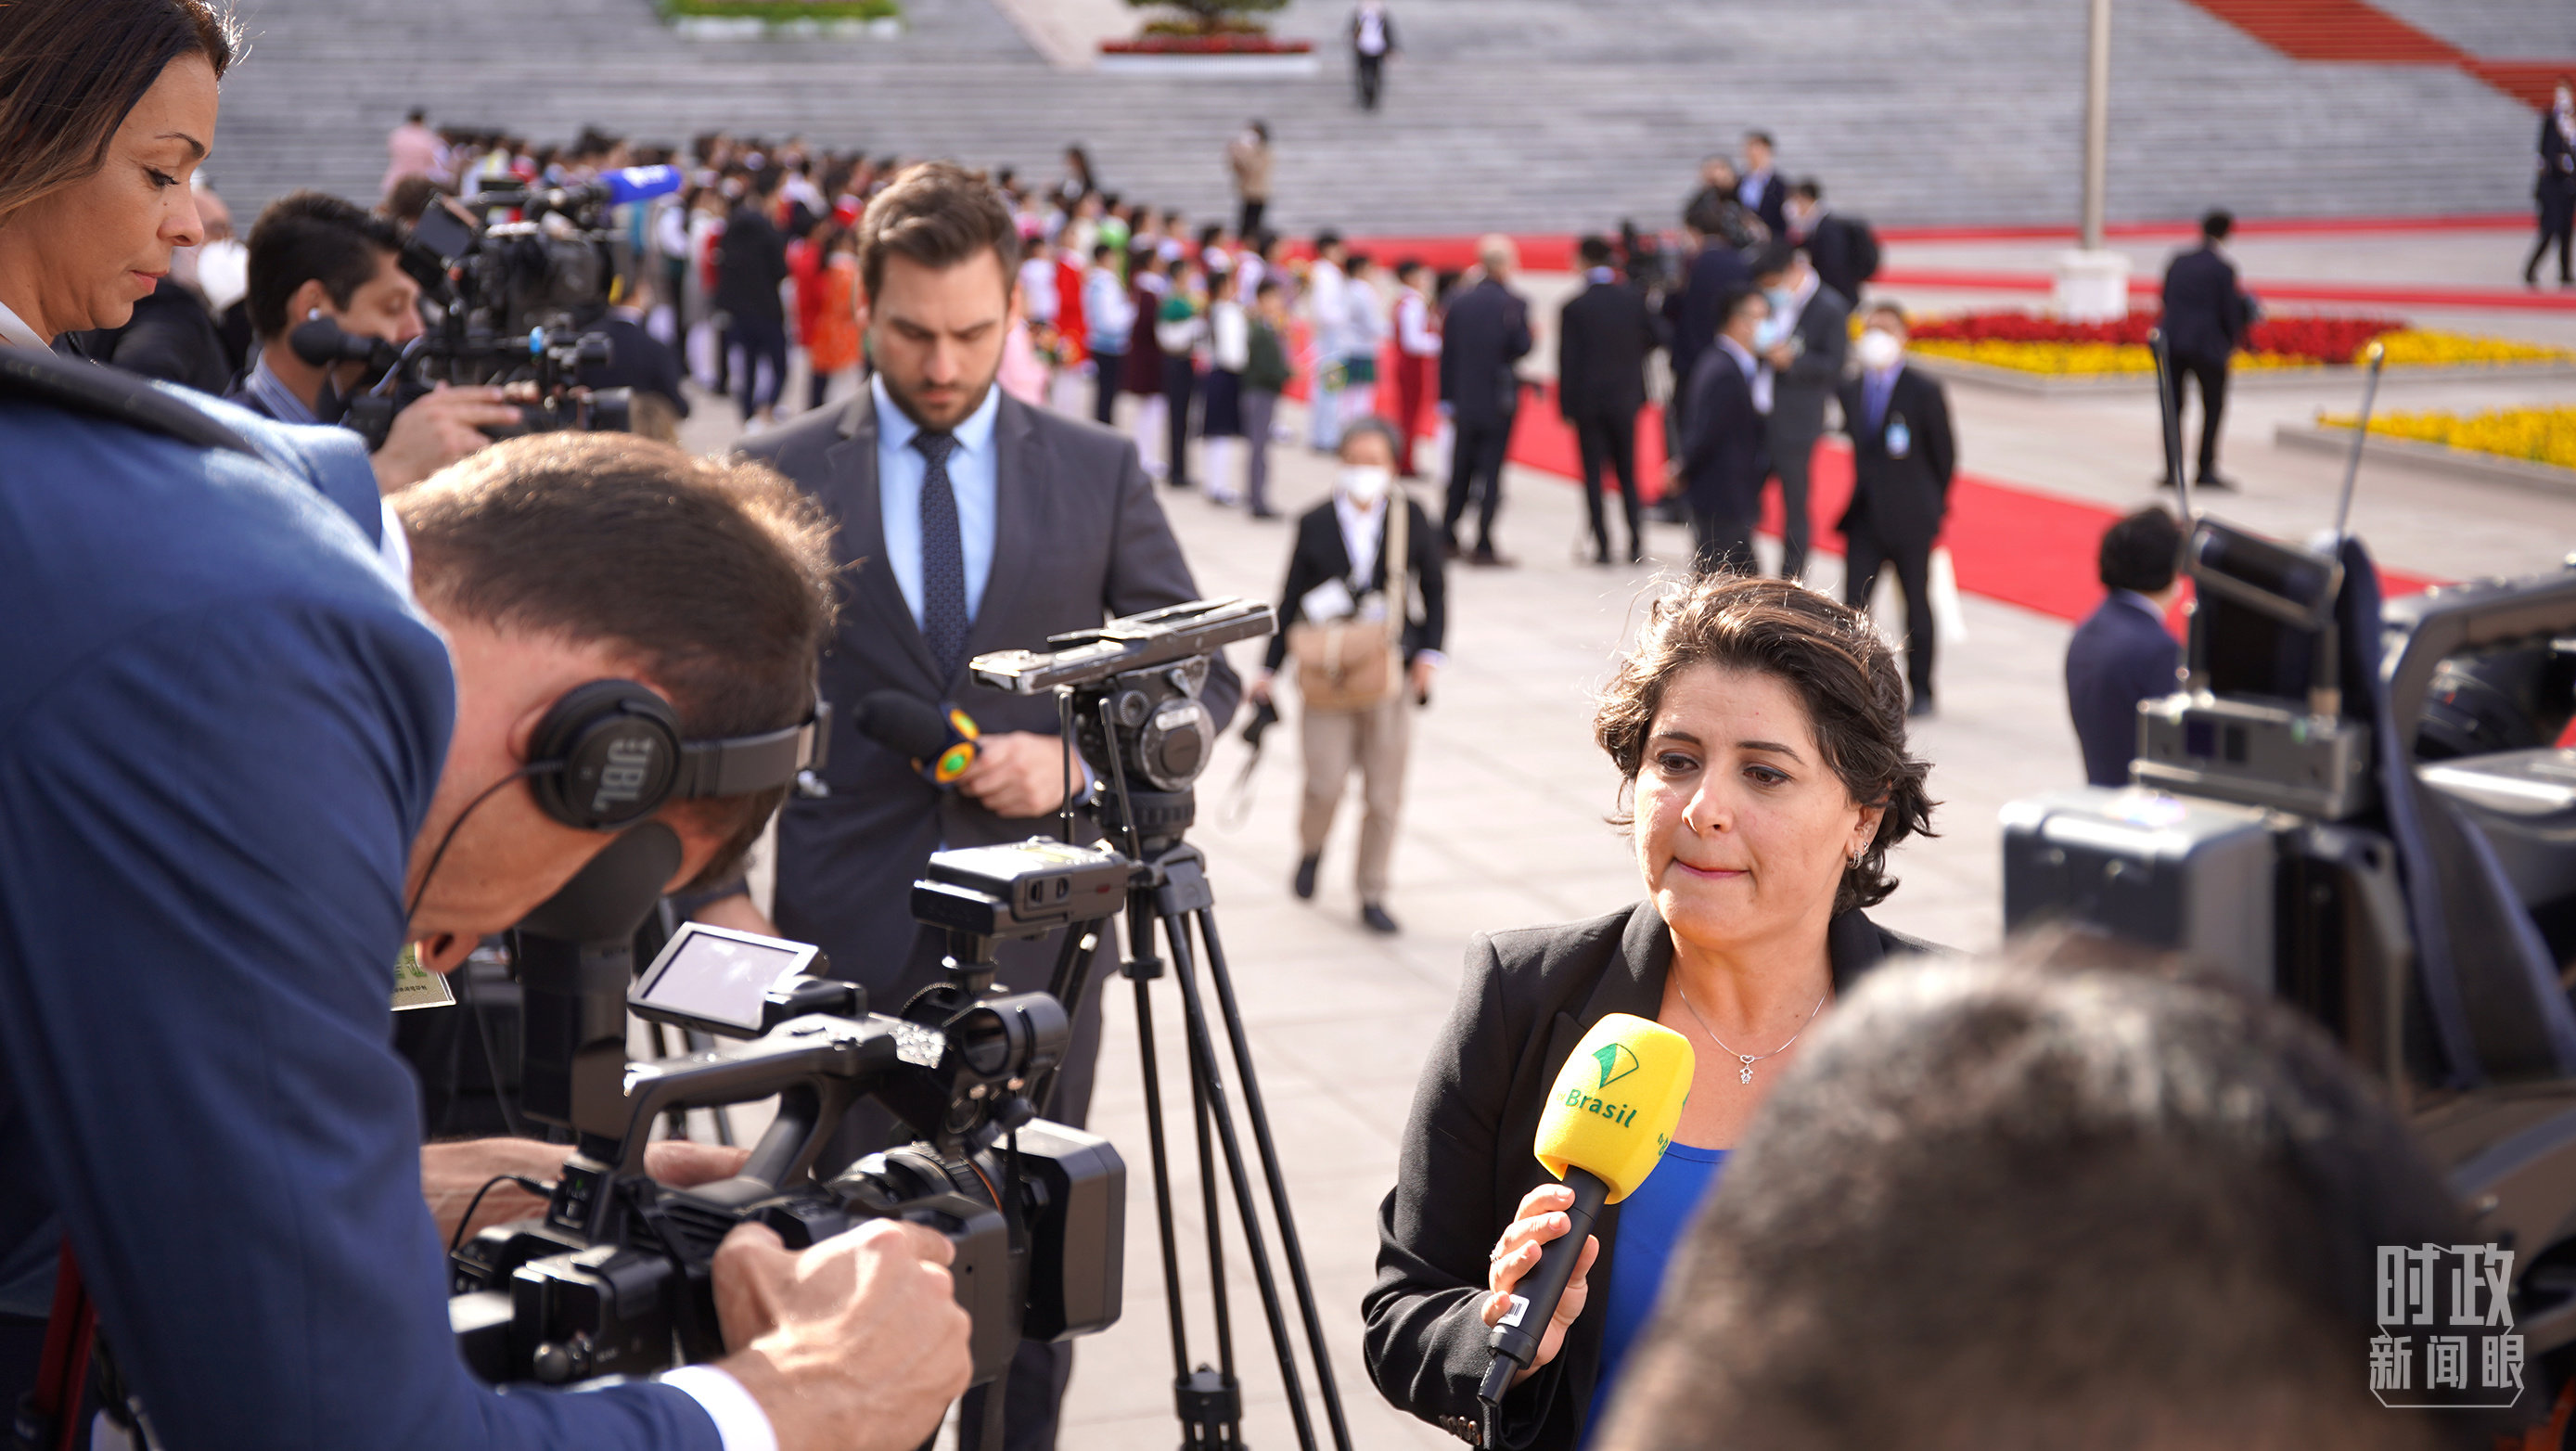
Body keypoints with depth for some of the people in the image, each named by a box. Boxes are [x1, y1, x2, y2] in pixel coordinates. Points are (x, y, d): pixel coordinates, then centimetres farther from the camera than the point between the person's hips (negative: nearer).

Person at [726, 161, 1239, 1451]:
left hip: (1037, 926, 1)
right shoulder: (784, 474, 3)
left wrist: (1075, 757, -9)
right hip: (850, 931, -1)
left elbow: (1205, 676, 9)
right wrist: (716, 887, -7)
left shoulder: (1098, 472, 6)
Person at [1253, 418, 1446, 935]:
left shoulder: (1411, 519, 2)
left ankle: (1372, 897, 18)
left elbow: (1434, 588, 11)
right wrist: (1269, 669, 5)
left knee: (1384, 796, 4)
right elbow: (1291, 600, 7)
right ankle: (1311, 849, 27)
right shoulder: (1315, 524, 1)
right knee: (1326, 784, -7)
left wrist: (1429, 652, -1)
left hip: (1390, 678, 1)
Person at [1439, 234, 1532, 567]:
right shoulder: (1513, 304, -11)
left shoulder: (1461, 303, 4)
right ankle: (1484, 546, -3)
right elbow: (1522, 348, -16)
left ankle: (1447, 537, 20)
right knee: (1490, 471, -2)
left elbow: (1447, 354, 6)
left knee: (1460, 471, 15)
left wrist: (1448, 399, 12)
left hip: (1464, 402, 5)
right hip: (1498, 401, -5)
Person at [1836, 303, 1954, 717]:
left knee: (1917, 604, 8)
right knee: (1853, 605, -5)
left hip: (1910, 518, -3)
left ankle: (1921, 692, 21)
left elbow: (1945, 454, -1)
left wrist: (1932, 507, 3)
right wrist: (1860, 499, 10)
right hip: (1865, 518, 3)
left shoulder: (1924, 391, -8)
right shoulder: (1851, 391, 6)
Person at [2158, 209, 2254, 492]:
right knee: (2214, 407, 8)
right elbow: (2230, 311, -5)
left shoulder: (2178, 263, 7)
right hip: (2207, 346, -4)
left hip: (2172, 343, 4)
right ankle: (2205, 471, 6)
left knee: (2173, 407, 8)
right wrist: (2235, 340, 12)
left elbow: (2166, 299, 11)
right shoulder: (2223, 268, -8)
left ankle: (2172, 471, 4)